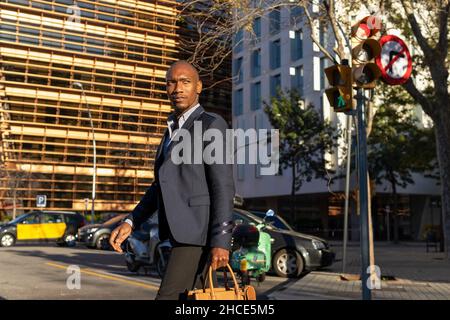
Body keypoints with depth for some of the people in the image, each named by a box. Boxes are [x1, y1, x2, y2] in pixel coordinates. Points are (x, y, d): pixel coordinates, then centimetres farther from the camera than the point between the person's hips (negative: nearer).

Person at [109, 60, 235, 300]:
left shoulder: (212, 125, -7)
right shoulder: (173, 130, 20)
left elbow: (223, 186, -14)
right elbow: (160, 186, 21)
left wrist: (220, 241, -20)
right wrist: (130, 223, 11)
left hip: (199, 231, -9)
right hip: (181, 232, 9)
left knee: (168, 296, -11)